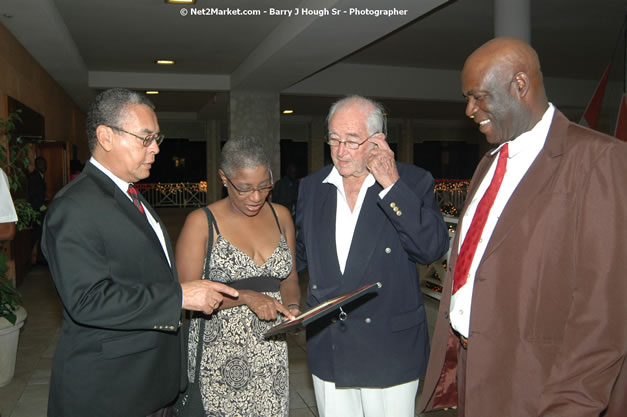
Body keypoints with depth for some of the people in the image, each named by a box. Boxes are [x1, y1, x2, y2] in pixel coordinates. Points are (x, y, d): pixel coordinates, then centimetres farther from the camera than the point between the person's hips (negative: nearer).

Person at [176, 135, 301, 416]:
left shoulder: (280, 216, 8)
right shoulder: (201, 222, -7)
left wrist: (292, 305, -5)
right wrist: (245, 296, -20)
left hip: (271, 350, 4)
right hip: (218, 354, -3)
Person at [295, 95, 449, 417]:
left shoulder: (413, 182, -7)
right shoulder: (311, 187, 4)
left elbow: (434, 249, -19)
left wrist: (392, 186, -22)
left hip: (389, 352, -3)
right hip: (327, 351, 4)